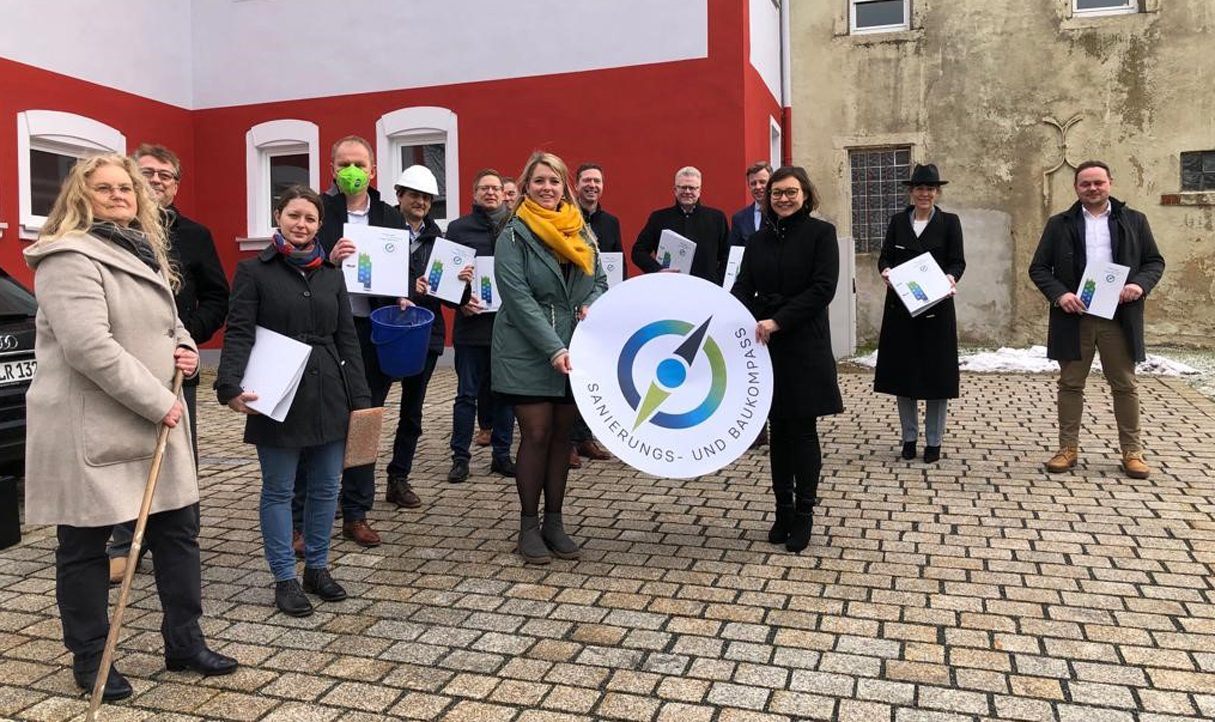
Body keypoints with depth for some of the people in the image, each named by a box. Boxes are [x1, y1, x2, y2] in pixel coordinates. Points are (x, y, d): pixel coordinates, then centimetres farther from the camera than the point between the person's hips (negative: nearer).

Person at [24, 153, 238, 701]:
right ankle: (89, 658, 22)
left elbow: (166, 324, 26)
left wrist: (185, 348, 2)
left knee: (178, 530, 11)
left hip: (154, 421, 9)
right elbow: (89, 346, -23)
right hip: (88, 427, -9)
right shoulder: (70, 258, -13)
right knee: (85, 545, 6)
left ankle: (184, 643, 24)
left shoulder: (144, 253, 17)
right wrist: (156, 402, -21)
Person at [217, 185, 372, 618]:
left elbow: (347, 338, 10)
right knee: (279, 490, 5)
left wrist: (360, 398, 4)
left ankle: (317, 569, 26)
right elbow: (238, 333, -8)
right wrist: (230, 386, -24)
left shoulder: (332, 274, 12)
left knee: (326, 486, 10)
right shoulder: (254, 271, 0)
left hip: (329, 395, 4)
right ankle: (285, 579, 16)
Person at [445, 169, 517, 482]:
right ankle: (460, 458, 12)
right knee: (467, 394, 3)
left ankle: (502, 455, 19)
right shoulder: (458, 228, 6)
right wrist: (461, 301, -11)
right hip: (472, 322, -1)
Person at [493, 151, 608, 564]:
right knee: (536, 435, -3)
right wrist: (554, 349, -22)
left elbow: (599, 280, 16)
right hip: (527, 354, -4)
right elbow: (519, 299, -14)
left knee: (562, 434, 8)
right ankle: (529, 526, 12)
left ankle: (554, 522, 20)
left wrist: (592, 305, -8)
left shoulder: (581, 232, 10)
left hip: (572, 351, 5)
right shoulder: (513, 237, -5)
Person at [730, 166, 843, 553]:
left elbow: (823, 288, -12)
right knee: (778, 429, 10)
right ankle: (783, 509, 21)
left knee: (802, 430, 2)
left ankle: (804, 514, 15)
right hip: (766, 346, 4)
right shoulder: (759, 239, 10)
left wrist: (778, 321, -19)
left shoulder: (821, 232, -3)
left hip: (805, 346, -4)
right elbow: (743, 287, 3)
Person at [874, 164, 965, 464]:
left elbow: (958, 261, -1)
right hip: (900, 307, 2)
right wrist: (886, 270, -18)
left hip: (936, 308, -2)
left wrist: (950, 277, -23)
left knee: (936, 373, 2)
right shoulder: (898, 221, 8)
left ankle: (934, 441, 15)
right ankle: (909, 437, 19)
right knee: (902, 371, 4)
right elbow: (885, 257, 5)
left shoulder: (949, 222, 3)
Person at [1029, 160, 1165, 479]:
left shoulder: (1134, 220, 7)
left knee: (1124, 385, 7)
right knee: (1070, 384, 6)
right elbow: (1038, 268, 3)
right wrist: (1059, 294, -13)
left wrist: (1140, 284, -12)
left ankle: (1132, 451, 17)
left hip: (1119, 317, 0)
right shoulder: (1059, 224, 5)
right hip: (1074, 316, 0)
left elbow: (1155, 261, 9)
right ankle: (1068, 448, 14)